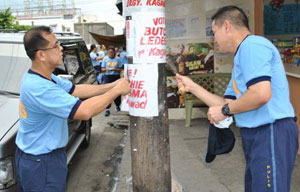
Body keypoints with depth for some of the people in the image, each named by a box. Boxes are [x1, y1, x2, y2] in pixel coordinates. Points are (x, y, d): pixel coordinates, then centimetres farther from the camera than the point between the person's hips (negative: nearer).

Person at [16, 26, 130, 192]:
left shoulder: (41, 77, 2)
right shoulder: (39, 88, -31)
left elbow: (76, 89, 5)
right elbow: (84, 111, -33)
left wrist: (112, 85, -2)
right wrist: (116, 91, -22)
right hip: (41, 163, -10)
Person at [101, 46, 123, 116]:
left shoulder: (118, 59, 2)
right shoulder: (105, 59, 4)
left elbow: (121, 69, 2)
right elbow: (102, 69, 5)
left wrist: (114, 69, -16)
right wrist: (106, 69, -17)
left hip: (116, 77, 0)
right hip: (107, 77, 0)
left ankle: (117, 105, 33)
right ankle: (107, 109, -7)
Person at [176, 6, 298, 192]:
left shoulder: (252, 45, -12)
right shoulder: (242, 57, 20)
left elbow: (261, 94, -26)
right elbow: (228, 103, 19)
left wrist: (224, 110, -12)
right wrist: (192, 87, 20)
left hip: (271, 133, -10)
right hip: (256, 134, 10)